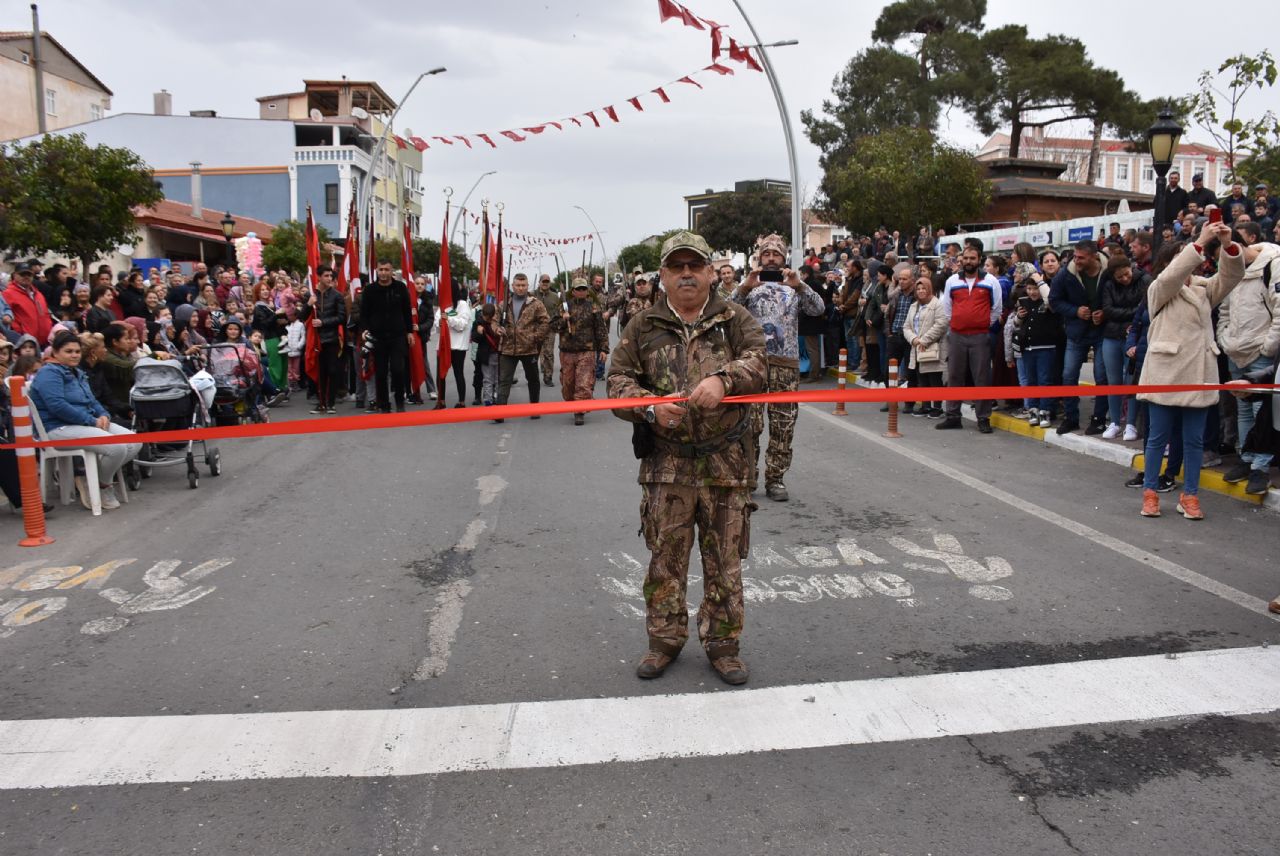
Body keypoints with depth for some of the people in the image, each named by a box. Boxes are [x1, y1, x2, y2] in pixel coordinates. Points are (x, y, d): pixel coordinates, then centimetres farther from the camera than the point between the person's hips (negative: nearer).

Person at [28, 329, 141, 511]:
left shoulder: (77, 373, 21)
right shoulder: (49, 373, -8)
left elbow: (92, 401, 22)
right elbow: (57, 407, -21)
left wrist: (103, 415, -2)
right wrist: (92, 420, -20)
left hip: (87, 423, 9)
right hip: (59, 428, -9)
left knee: (135, 442, -9)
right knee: (117, 446, -29)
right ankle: (103, 485, -2)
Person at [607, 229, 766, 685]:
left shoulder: (735, 319, 5)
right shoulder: (643, 327, 6)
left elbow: (759, 358, -10)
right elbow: (618, 380, 3)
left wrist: (723, 378, -30)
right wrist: (649, 406, -17)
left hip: (727, 463, 0)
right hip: (666, 464, 1)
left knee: (725, 559, 9)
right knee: (665, 556, 9)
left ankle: (723, 644, 25)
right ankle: (664, 639, 26)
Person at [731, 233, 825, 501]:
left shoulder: (796, 287, 16)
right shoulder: (749, 285, 13)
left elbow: (819, 309, -1)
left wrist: (799, 286, -16)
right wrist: (745, 287, -19)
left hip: (787, 364, 2)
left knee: (784, 425, 2)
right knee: (749, 422, -3)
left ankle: (775, 479, 10)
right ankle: (747, 476, 9)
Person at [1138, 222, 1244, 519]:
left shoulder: (1203, 288, 15)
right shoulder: (1158, 289, 1)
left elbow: (1231, 274, 2)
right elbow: (1174, 275, -19)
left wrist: (1227, 244, -14)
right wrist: (1200, 242, -25)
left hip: (1198, 374, 4)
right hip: (1166, 372, -4)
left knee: (1194, 439, 6)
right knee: (1158, 436, 2)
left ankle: (1190, 495, 12)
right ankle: (1150, 492, 10)